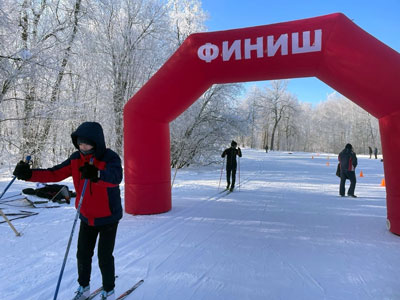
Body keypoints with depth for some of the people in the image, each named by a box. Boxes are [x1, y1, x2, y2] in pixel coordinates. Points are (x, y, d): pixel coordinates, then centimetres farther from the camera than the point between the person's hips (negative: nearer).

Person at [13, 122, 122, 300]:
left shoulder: (110, 158, -23)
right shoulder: (76, 158, -5)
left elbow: (115, 177, -42)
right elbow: (55, 174, -4)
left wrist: (97, 174, -63)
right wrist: (29, 174, -18)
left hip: (108, 217, -5)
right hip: (87, 217, 6)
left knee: (104, 257, 2)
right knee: (83, 254, 15)